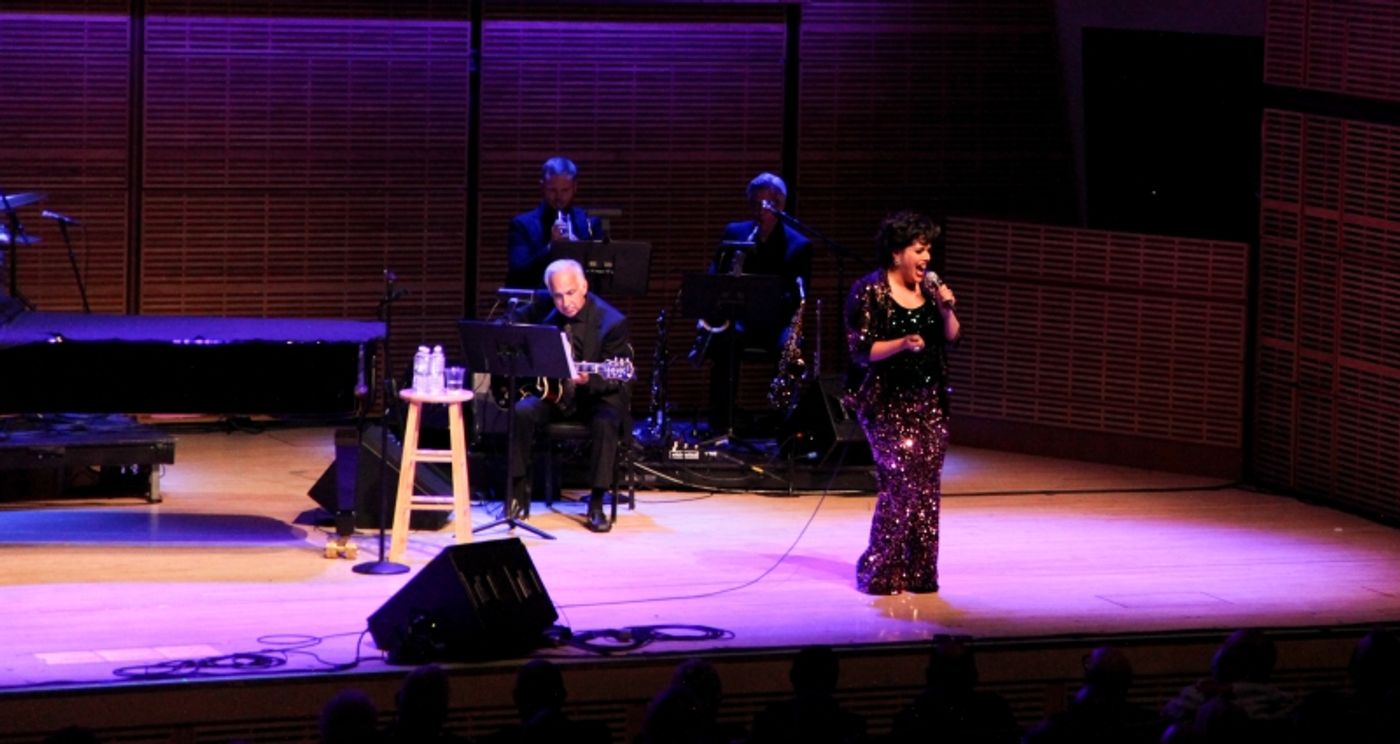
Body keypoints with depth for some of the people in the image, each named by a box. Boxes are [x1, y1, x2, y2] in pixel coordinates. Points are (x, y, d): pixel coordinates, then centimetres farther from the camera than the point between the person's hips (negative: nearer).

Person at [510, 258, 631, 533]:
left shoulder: (611, 321, -15)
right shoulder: (545, 315, -1)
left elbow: (616, 378, -14)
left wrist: (589, 381, -34)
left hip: (598, 395, -4)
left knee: (605, 423, -35)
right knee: (522, 412, -24)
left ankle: (596, 505, -26)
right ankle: (517, 491, -12)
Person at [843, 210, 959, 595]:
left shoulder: (928, 288, 9)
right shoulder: (870, 292, -9)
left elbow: (952, 336, 10)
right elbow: (862, 351, -13)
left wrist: (946, 309, -8)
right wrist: (902, 343, -27)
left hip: (928, 401, 6)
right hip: (887, 401, -6)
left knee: (927, 487, 3)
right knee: (900, 482, -12)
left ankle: (919, 572, 10)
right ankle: (879, 572, -1)